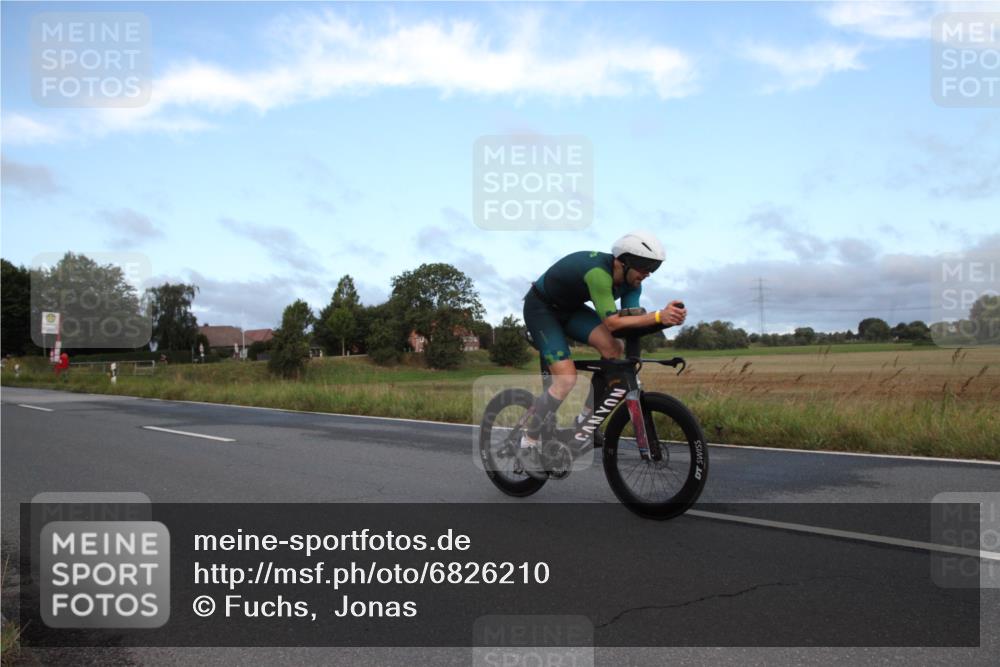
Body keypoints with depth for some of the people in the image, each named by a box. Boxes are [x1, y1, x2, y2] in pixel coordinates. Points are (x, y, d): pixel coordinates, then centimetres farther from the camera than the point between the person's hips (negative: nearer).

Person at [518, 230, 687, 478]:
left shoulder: (630, 283, -11)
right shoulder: (598, 271, -36)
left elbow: (630, 320, -19)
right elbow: (612, 322, -40)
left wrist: (667, 317, -36)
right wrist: (658, 316, -48)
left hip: (570, 308, 8)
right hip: (541, 308, -7)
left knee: (614, 349, -17)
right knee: (567, 379, -20)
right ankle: (527, 446, -4)